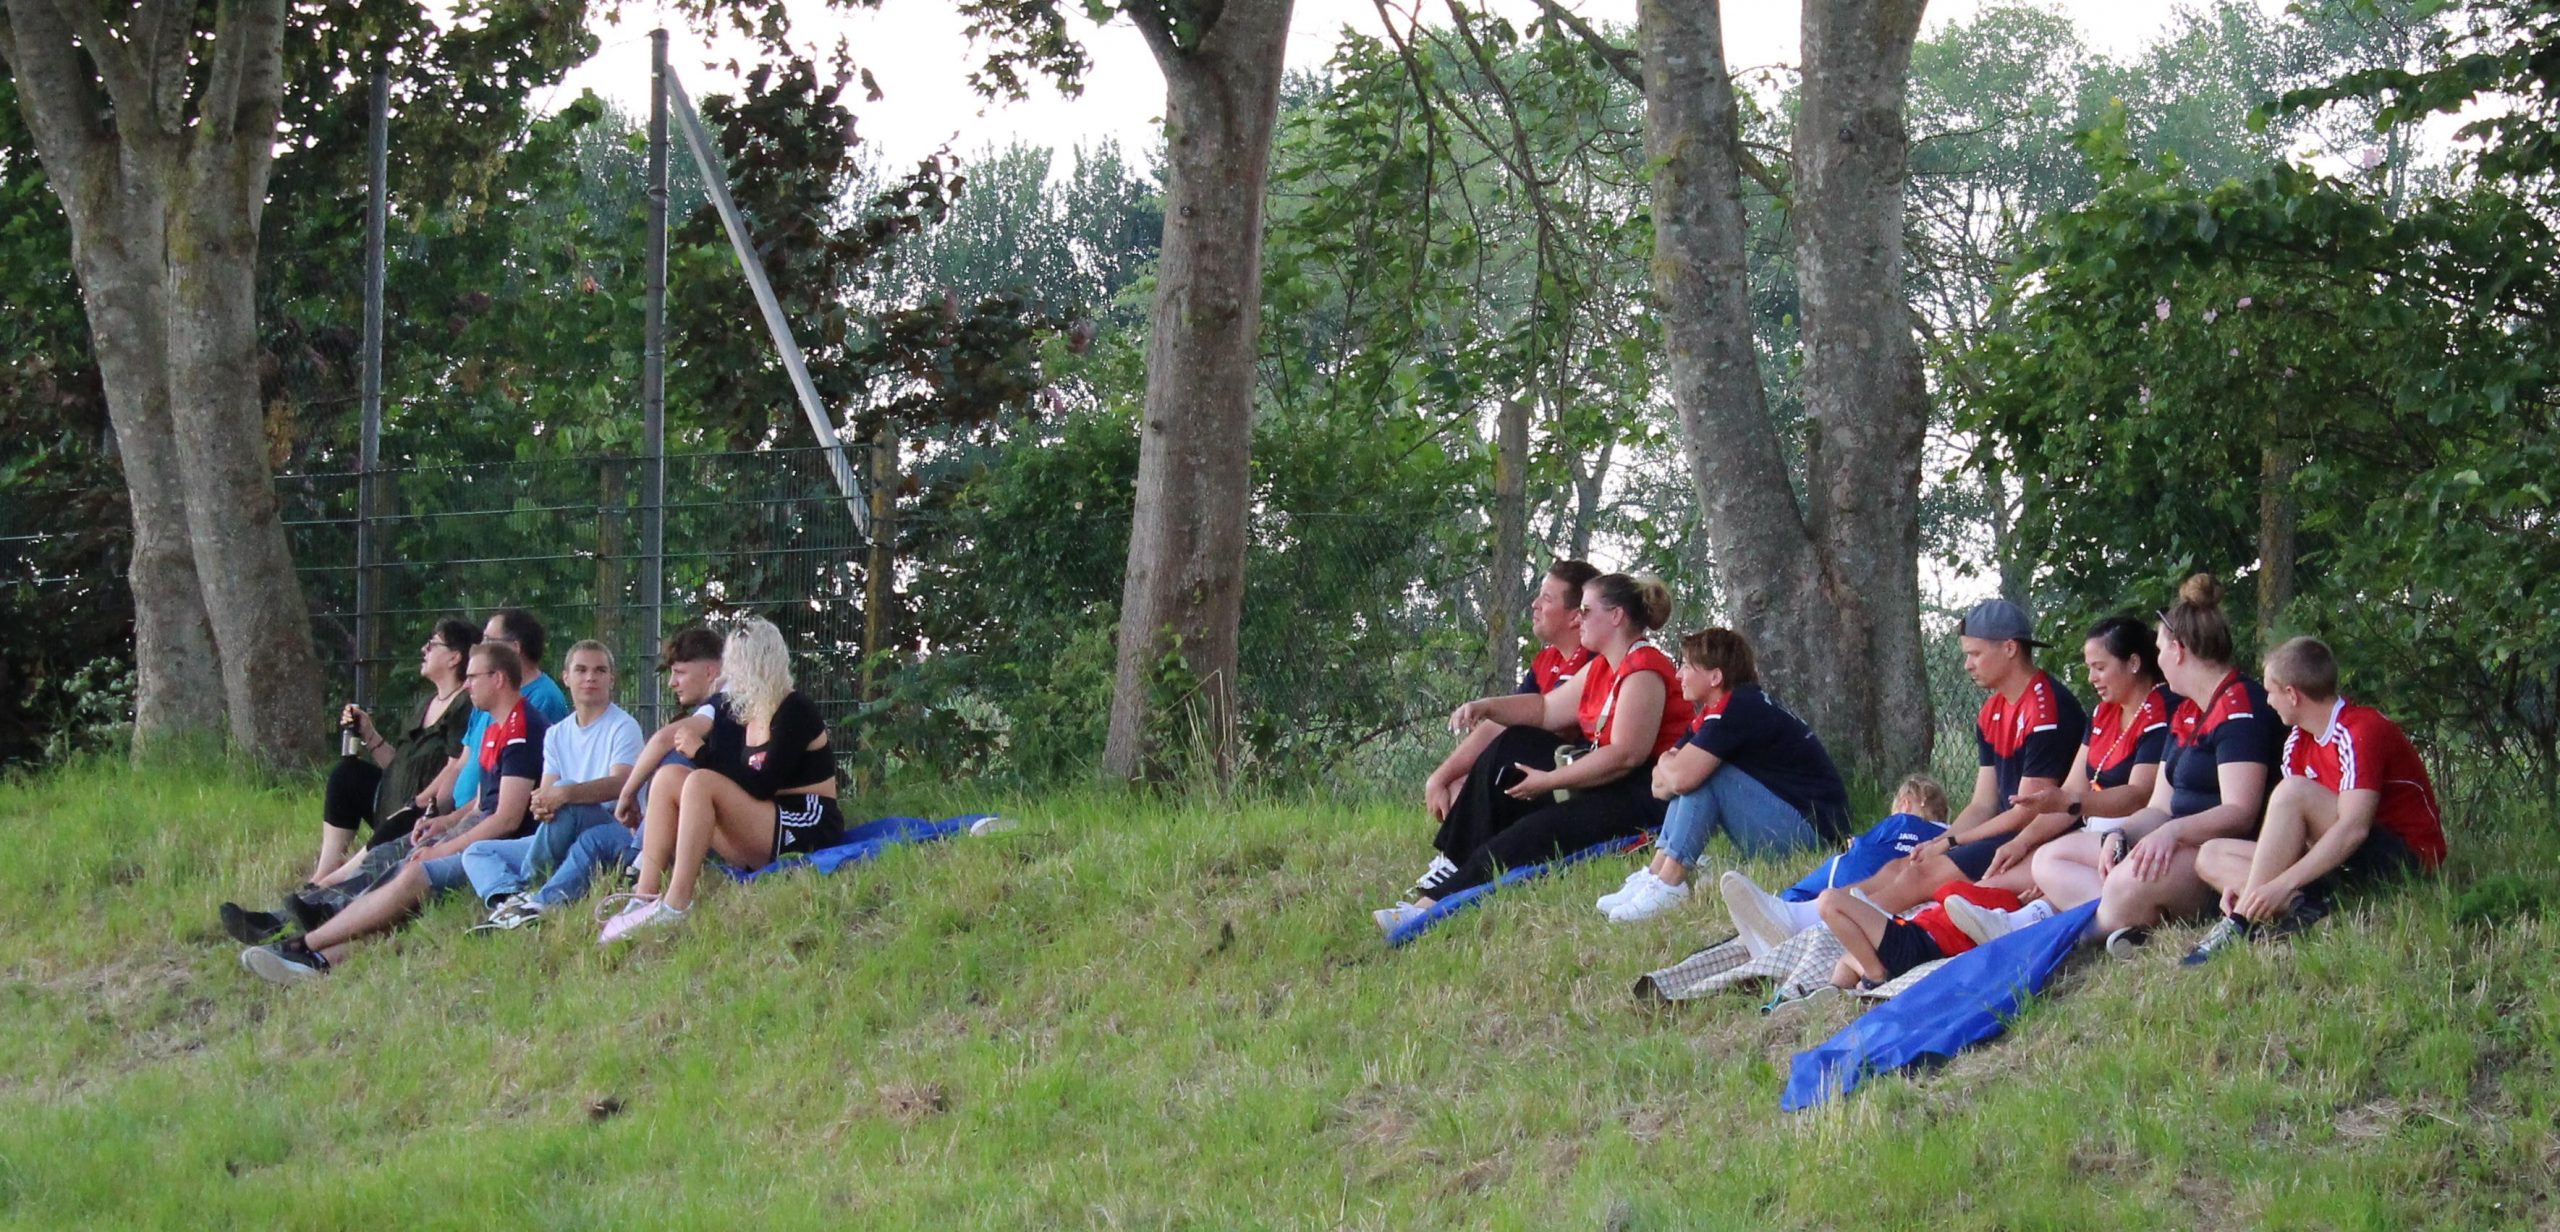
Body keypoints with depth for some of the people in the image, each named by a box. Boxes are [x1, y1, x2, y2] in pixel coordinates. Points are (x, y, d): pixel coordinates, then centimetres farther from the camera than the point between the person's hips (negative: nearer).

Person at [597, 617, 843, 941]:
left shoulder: (795, 711, -9)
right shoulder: (740, 711, 15)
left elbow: (762, 786, -17)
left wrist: (703, 756, -11)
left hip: (807, 830, -8)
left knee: (701, 784, -27)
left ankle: (674, 907, -35)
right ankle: (645, 898, -20)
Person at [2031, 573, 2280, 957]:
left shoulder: (2240, 706, -12)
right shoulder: (2185, 714, 20)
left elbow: (2240, 813, -21)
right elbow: (2160, 808, 17)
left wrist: (2172, 831, -35)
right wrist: (2119, 836, -4)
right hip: (2180, 849, 12)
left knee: (2133, 879, -42)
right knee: (2050, 860, 3)